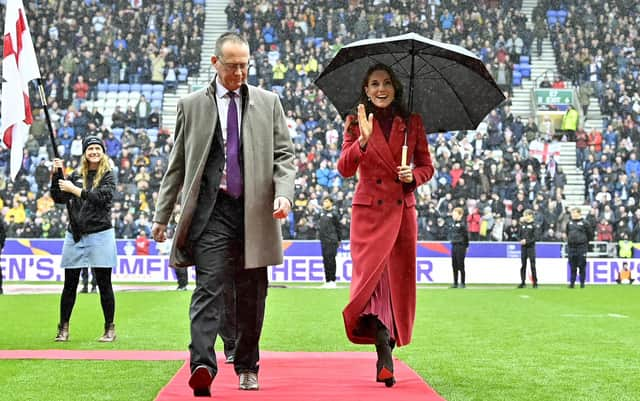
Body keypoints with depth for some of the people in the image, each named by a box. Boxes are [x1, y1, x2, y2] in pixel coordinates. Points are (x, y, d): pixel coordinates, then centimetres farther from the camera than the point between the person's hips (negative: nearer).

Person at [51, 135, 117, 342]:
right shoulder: (75, 176, 13)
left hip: (100, 234, -3)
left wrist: (75, 190, -12)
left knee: (104, 283, 0)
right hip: (74, 235, 3)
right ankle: (63, 329, 11)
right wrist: (56, 174, -3)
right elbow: (58, 198, 7)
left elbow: (101, 198, -13)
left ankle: (110, 329, 8)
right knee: (69, 284, 4)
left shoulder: (107, 176, 2)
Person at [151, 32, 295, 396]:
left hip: (255, 211, 2)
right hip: (211, 210, -2)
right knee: (209, 288, -14)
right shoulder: (192, 105, 9)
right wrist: (162, 215, 9)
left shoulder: (268, 103, 11)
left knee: (252, 295, 8)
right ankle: (203, 366, -24)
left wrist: (283, 194, -10)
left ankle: (247, 367, 21)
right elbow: (177, 164, 12)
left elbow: (284, 155, 9)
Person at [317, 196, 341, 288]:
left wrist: (338, 240, -2)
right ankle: (327, 280, 13)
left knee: (331, 259, -9)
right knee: (325, 260, 8)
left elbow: (338, 227, -2)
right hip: (323, 240, 7)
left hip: (331, 240, -7)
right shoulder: (322, 213, 15)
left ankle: (332, 280, -7)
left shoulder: (334, 214, -4)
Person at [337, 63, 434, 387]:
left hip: (402, 211, 2)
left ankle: (385, 356, 18)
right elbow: (345, 169, -7)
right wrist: (363, 140, -21)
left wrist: (413, 176, -9)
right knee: (370, 272, -17)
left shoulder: (412, 123, 7)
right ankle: (384, 352, -19)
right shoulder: (355, 123, 4)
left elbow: (427, 166, 13)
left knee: (399, 281, 5)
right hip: (368, 211, -2)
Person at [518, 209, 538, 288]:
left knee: (533, 265, -3)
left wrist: (527, 241, -18)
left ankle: (535, 282, 3)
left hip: (531, 247, -4)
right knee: (523, 265, 5)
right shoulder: (522, 224, 10)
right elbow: (519, 235, 12)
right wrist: (521, 240, -7)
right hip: (523, 247, 4)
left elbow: (535, 237, -8)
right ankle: (522, 282, 11)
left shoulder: (533, 225, -3)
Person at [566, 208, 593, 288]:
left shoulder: (585, 223, -3)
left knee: (582, 266, -1)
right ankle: (572, 282, 10)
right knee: (572, 266, 6)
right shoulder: (569, 223, 9)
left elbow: (590, 234, 3)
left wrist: (585, 242, 7)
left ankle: (582, 283, 6)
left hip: (581, 247, -4)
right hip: (571, 247, 4)